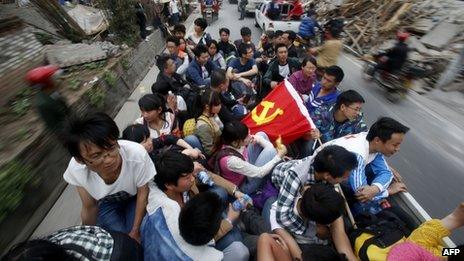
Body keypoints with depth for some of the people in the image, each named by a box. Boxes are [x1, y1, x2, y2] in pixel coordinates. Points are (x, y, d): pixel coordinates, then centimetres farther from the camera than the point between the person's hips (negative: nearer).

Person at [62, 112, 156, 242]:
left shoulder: (137, 154, -41)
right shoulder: (76, 169, -32)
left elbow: (143, 192, -22)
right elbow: (89, 207, -12)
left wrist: (135, 231, -12)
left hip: (134, 198, -1)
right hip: (106, 202, 2)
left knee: (135, 240, -7)